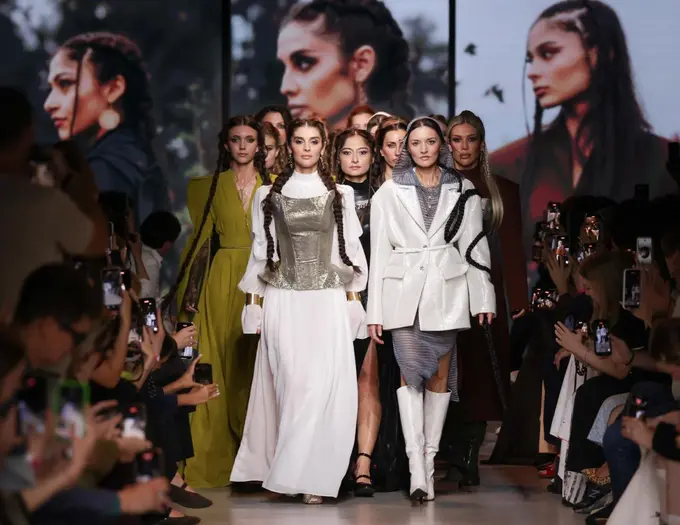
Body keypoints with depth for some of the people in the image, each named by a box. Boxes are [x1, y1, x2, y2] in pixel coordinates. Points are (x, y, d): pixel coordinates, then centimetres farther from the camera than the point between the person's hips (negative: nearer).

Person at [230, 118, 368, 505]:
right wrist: (255, 304, 4)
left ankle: (313, 474, -4)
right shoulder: (269, 195, 7)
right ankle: (287, 472, 2)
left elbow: (351, 251, 8)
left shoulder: (341, 195, 7)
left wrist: (353, 302, 2)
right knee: (290, 383, -5)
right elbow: (261, 252, 8)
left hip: (327, 301, 0)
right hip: (283, 300, 0)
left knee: (323, 385, -8)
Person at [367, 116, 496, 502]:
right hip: (404, 291, -1)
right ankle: (417, 469, -14)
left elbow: (475, 246, 6)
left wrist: (484, 298, 1)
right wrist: (375, 311, -1)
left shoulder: (463, 191, 5)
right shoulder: (390, 193, 3)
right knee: (411, 374, -9)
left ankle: (429, 460, 13)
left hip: (447, 290, 1)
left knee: (439, 376, 5)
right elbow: (380, 252, 2)